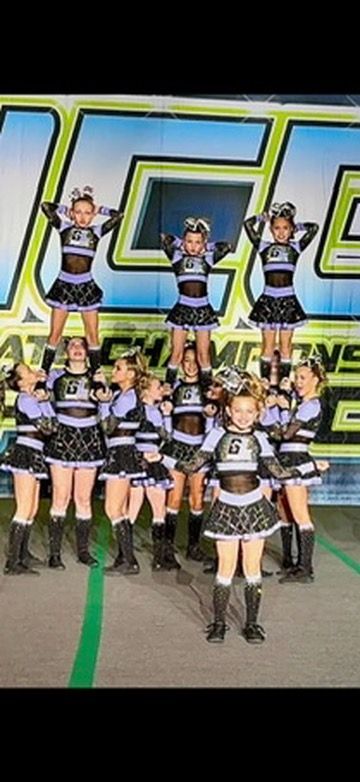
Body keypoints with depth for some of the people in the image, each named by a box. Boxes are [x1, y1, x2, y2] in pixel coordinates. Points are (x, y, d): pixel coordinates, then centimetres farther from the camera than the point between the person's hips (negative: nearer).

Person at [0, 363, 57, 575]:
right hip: (25, 454, -10)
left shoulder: (32, 398, 16)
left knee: (33, 508, 14)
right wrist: (44, 401, -6)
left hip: (33, 455, 10)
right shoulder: (26, 399, -11)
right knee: (25, 508, -12)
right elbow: (49, 426, -17)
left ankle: (23, 554, 25)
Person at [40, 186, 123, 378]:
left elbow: (118, 216, -5)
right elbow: (45, 206, -8)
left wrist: (99, 209, 6)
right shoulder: (64, 228, 1)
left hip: (86, 287, 1)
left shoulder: (96, 232, 3)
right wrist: (65, 209, 5)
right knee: (55, 334, 3)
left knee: (93, 334, 5)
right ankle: (43, 373, 10)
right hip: (64, 285, -1)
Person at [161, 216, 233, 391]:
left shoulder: (208, 258, 6)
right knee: (176, 353, 2)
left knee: (203, 354, 7)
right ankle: (168, 387, 11)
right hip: (182, 308, -1)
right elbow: (163, 237, -5)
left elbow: (227, 246, 5)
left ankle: (207, 388, 14)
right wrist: (180, 243, 7)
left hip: (203, 309, 1)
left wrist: (206, 247, 10)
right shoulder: (177, 255, 2)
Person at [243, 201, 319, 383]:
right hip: (268, 300, 0)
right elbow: (248, 224, -1)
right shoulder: (264, 247, 5)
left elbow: (314, 228, -1)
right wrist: (263, 217, 12)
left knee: (285, 345, 6)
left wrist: (297, 227, 13)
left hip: (288, 301, 0)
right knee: (268, 345, 5)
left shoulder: (295, 248, 6)